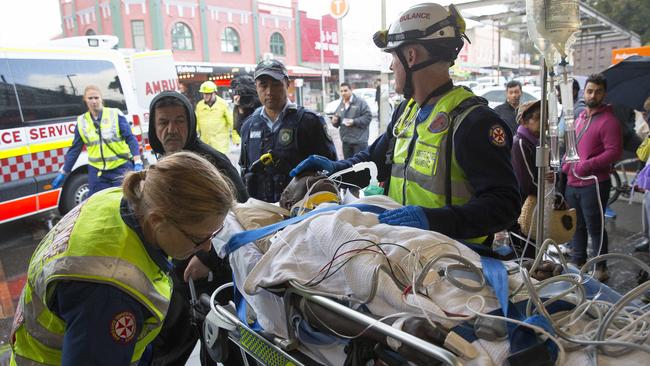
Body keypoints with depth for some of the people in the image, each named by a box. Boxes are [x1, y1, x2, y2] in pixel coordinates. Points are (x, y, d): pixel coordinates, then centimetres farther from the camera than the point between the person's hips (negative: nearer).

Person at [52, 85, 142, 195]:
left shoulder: (115, 115, -3)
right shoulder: (81, 122, 6)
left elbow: (130, 138, -6)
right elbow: (74, 150, 13)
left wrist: (137, 163, -15)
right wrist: (63, 173, 14)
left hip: (121, 168, -3)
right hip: (97, 172, 3)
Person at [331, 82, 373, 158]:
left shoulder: (360, 102, -5)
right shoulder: (340, 105, 14)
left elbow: (368, 116, -12)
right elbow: (336, 123, 21)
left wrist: (354, 121, -19)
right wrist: (334, 121, -3)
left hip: (359, 141, -6)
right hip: (346, 141, 6)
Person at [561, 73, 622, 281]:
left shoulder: (608, 120, -10)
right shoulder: (580, 117, 15)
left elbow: (614, 151, -17)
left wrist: (586, 166, -19)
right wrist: (566, 166, 9)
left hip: (593, 184, -8)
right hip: (573, 183, 8)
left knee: (594, 227, 1)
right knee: (576, 226, 17)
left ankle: (600, 269, 14)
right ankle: (578, 263, 31)